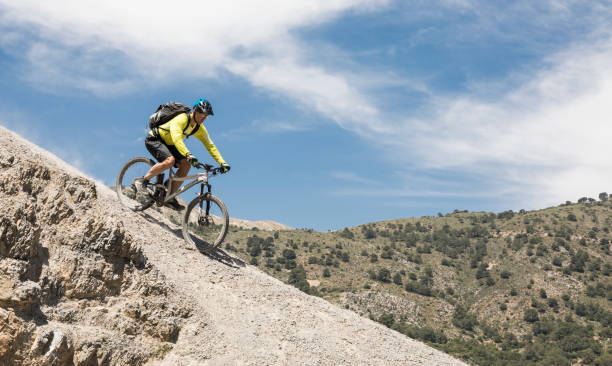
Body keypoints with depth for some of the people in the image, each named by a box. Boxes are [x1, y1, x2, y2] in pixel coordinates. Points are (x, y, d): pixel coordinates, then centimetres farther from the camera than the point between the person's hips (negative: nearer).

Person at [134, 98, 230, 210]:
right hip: (154, 139, -8)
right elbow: (176, 138, -45)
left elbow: (210, 145, -2)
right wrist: (188, 155, -58)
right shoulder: (181, 119, -29)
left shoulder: (200, 128, -5)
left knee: (186, 165, -10)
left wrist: (222, 163, -13)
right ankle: (143, 180, -16)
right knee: (170, 160, -33)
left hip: (168, 144, 8)